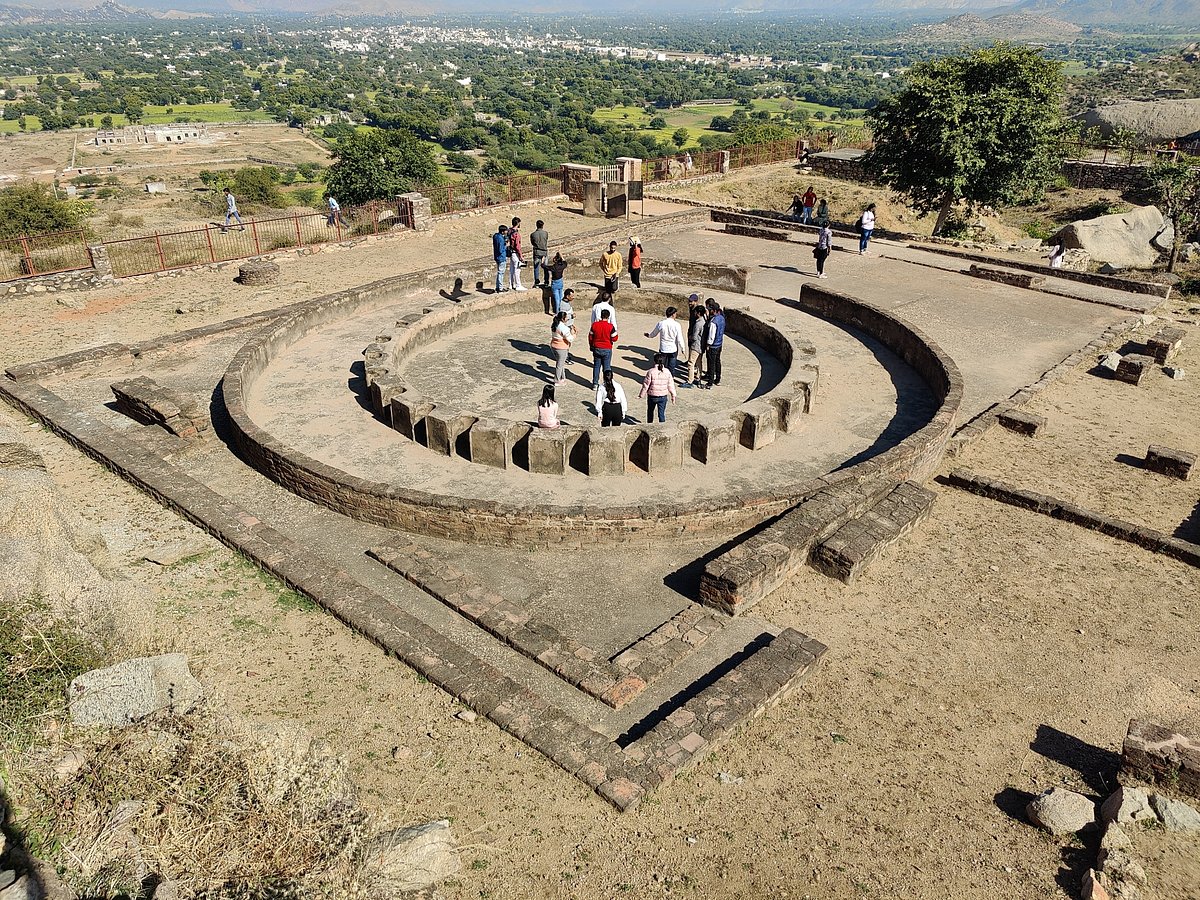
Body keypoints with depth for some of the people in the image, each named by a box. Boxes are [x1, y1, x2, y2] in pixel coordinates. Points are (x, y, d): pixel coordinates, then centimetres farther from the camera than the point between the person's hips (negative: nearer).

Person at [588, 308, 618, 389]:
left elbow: (590, 337, 3)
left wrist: (591, 346, 17)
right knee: (607, 367, 7)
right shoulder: (610, 326, -16)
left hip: (596, 348, 2)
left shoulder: (594, 324, -6)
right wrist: (616, 333, 10)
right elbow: (614, 338, -10)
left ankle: (595, 383, 15)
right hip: (607, 350, -2)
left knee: (596, 366, 12)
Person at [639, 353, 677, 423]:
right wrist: (673, 395, 10)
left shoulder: (651, 372, -15)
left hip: (652, 396, -1)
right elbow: (670, 385, -1)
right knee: (661, 413, 7)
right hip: (663, 396, 1)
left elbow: (646, 384, -10)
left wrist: (641, 394, 3)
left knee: (650, 411, 21)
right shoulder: (667, 372, -6)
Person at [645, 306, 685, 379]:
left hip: (663, 349, 1)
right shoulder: (676, 325, -14)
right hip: (673, 349, -1)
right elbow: (679, 339, -12)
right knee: (671, 367, 10)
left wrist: (648, 334, 28)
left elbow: (653, 334, 6)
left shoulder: (661, 324, -10)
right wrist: (682, 349, 0)